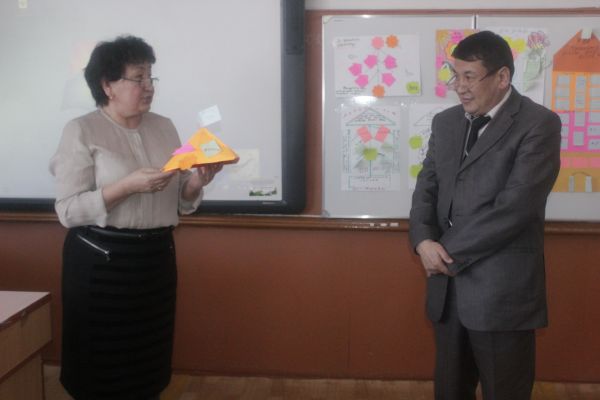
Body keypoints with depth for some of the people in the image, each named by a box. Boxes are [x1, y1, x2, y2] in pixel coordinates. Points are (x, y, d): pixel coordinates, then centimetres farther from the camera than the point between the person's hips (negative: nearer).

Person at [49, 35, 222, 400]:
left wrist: (196, 183, -10)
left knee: (150, 365, 13)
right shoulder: (82, 131, -7)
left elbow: (181, 203, 11)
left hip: (157, 257, 5)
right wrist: (128, 185, -24)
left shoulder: (164, 127, 9)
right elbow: (69, 211, -14)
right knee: (103, 368, 6)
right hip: (101, 261, -4)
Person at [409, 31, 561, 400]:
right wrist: (423, 241, -9)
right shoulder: (445, 122, 12)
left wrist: (450, 252, -12)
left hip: (502, 291, -6)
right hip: (447, 286, 6)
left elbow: (515, 206, -17)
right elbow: (426, 188, 11)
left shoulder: (539, 124, -9)